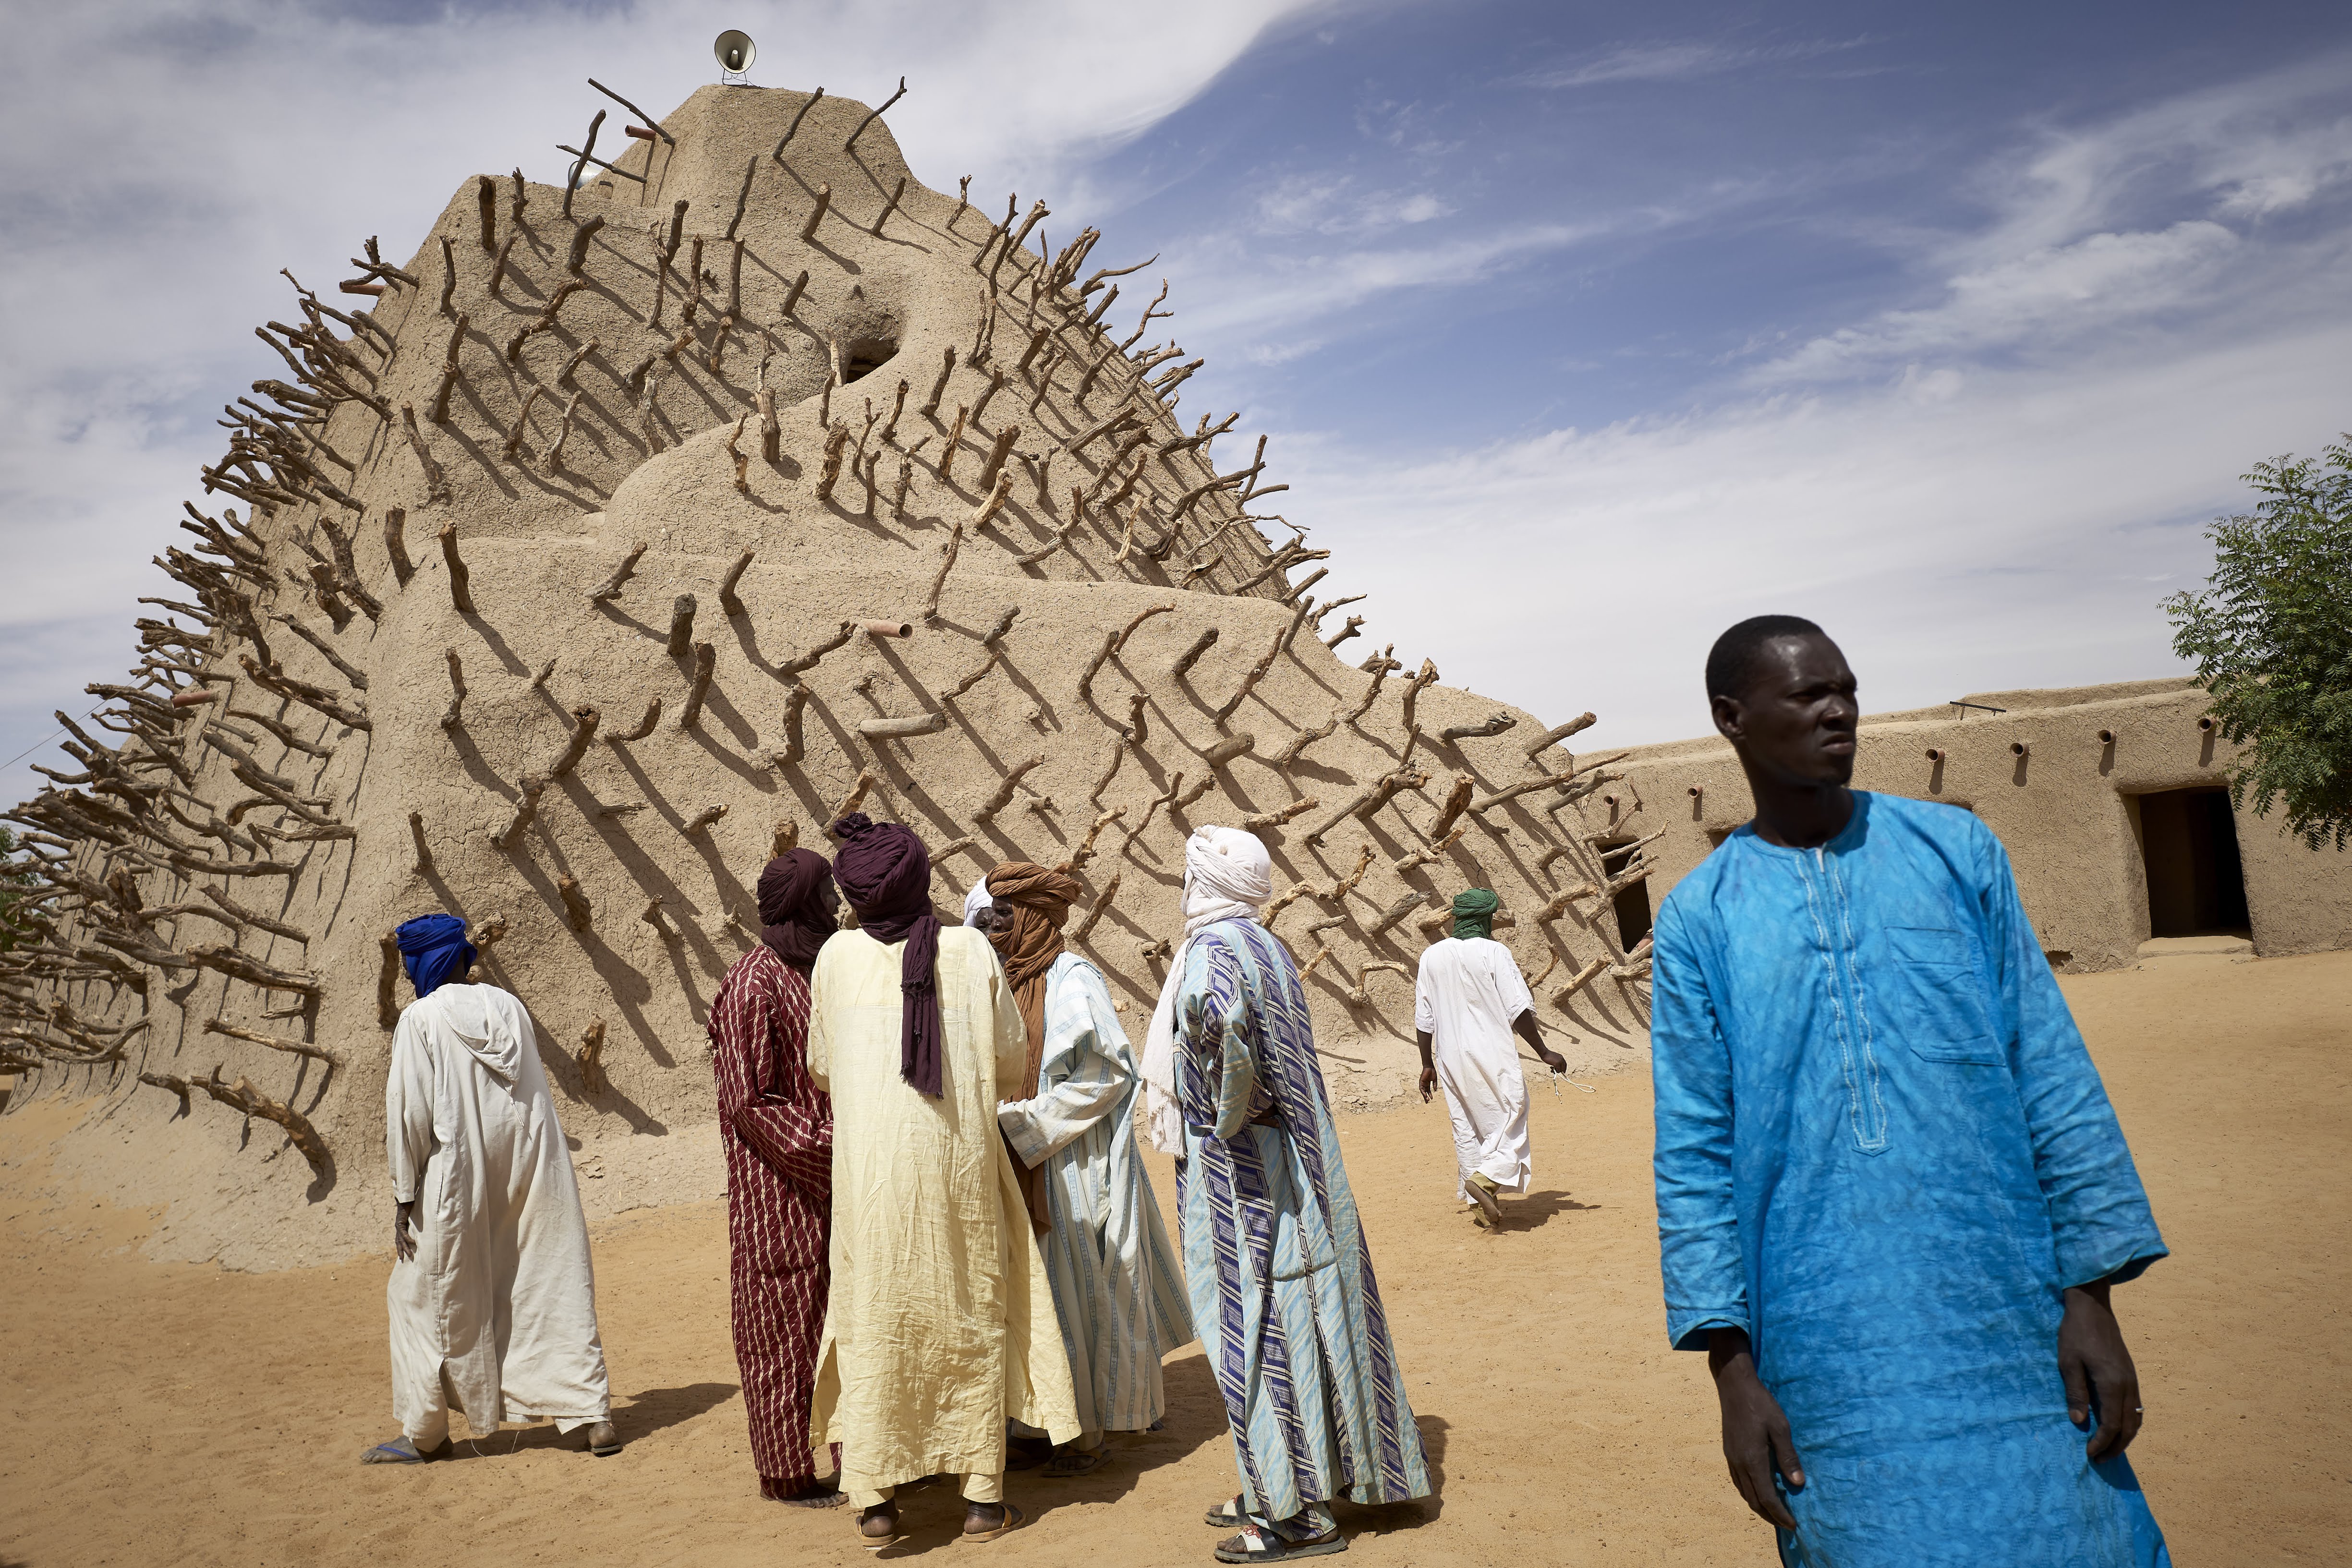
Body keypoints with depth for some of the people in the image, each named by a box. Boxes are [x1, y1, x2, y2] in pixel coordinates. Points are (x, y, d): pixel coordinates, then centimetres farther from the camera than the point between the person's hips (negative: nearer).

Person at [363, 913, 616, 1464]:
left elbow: (410, 1112, -10)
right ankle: (595, 1417, 5)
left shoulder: (420, 1018, -9)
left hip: (458, 1181, -4)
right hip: (534, 1167, 5)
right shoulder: (508, 1006, 6)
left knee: (428, 1297, 12)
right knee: (556, 1290, 7)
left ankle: (425, 1432, 22)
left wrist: (405, 1196, -3)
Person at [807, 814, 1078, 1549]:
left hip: (870, 1165, 1)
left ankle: (876, 1501, 15)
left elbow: (821, 1070, 9)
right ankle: (982, 1495, 18)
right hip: (959, 1162, 0)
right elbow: (1011, 1060, 2)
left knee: (876, 1322, 11)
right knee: (971, 1316, 12)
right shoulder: (972, 951, -6)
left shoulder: (838, 956, -2)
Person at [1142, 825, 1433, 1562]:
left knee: (1257, 1329, -1)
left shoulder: (1215, 948, -18)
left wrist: (1228, 1114, -29)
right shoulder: (1265, 946, 12)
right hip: (1285, 1163, 10)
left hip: (1236, 1171, -10)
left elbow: (1222, 1013, -41)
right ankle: (1279, 1491, 27)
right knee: (1284, 1320, 15)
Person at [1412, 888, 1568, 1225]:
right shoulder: (1494, 952, -9)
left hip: (1451, 1058, 5)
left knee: (1466, 1127, 12)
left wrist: (1428, 1064, 16)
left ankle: (1483, 1206, 16)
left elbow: (1423, 1018, 8)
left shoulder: (1431, 956, 5)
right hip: (1493, 1055, -5)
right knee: (1510, 1113, 5)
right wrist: (1544, 1052, -1)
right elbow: (1519, 1010, -11)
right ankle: (1487, 1176, -17)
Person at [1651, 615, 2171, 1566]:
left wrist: (2091, 1293, -2)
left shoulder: (1954, 850, 5)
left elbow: (2053, 1074, 4)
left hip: (2010, 1332, 1)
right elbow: (1693, 1154, 0)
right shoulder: (1697, 918, 1)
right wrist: (1733, 1367, -5)